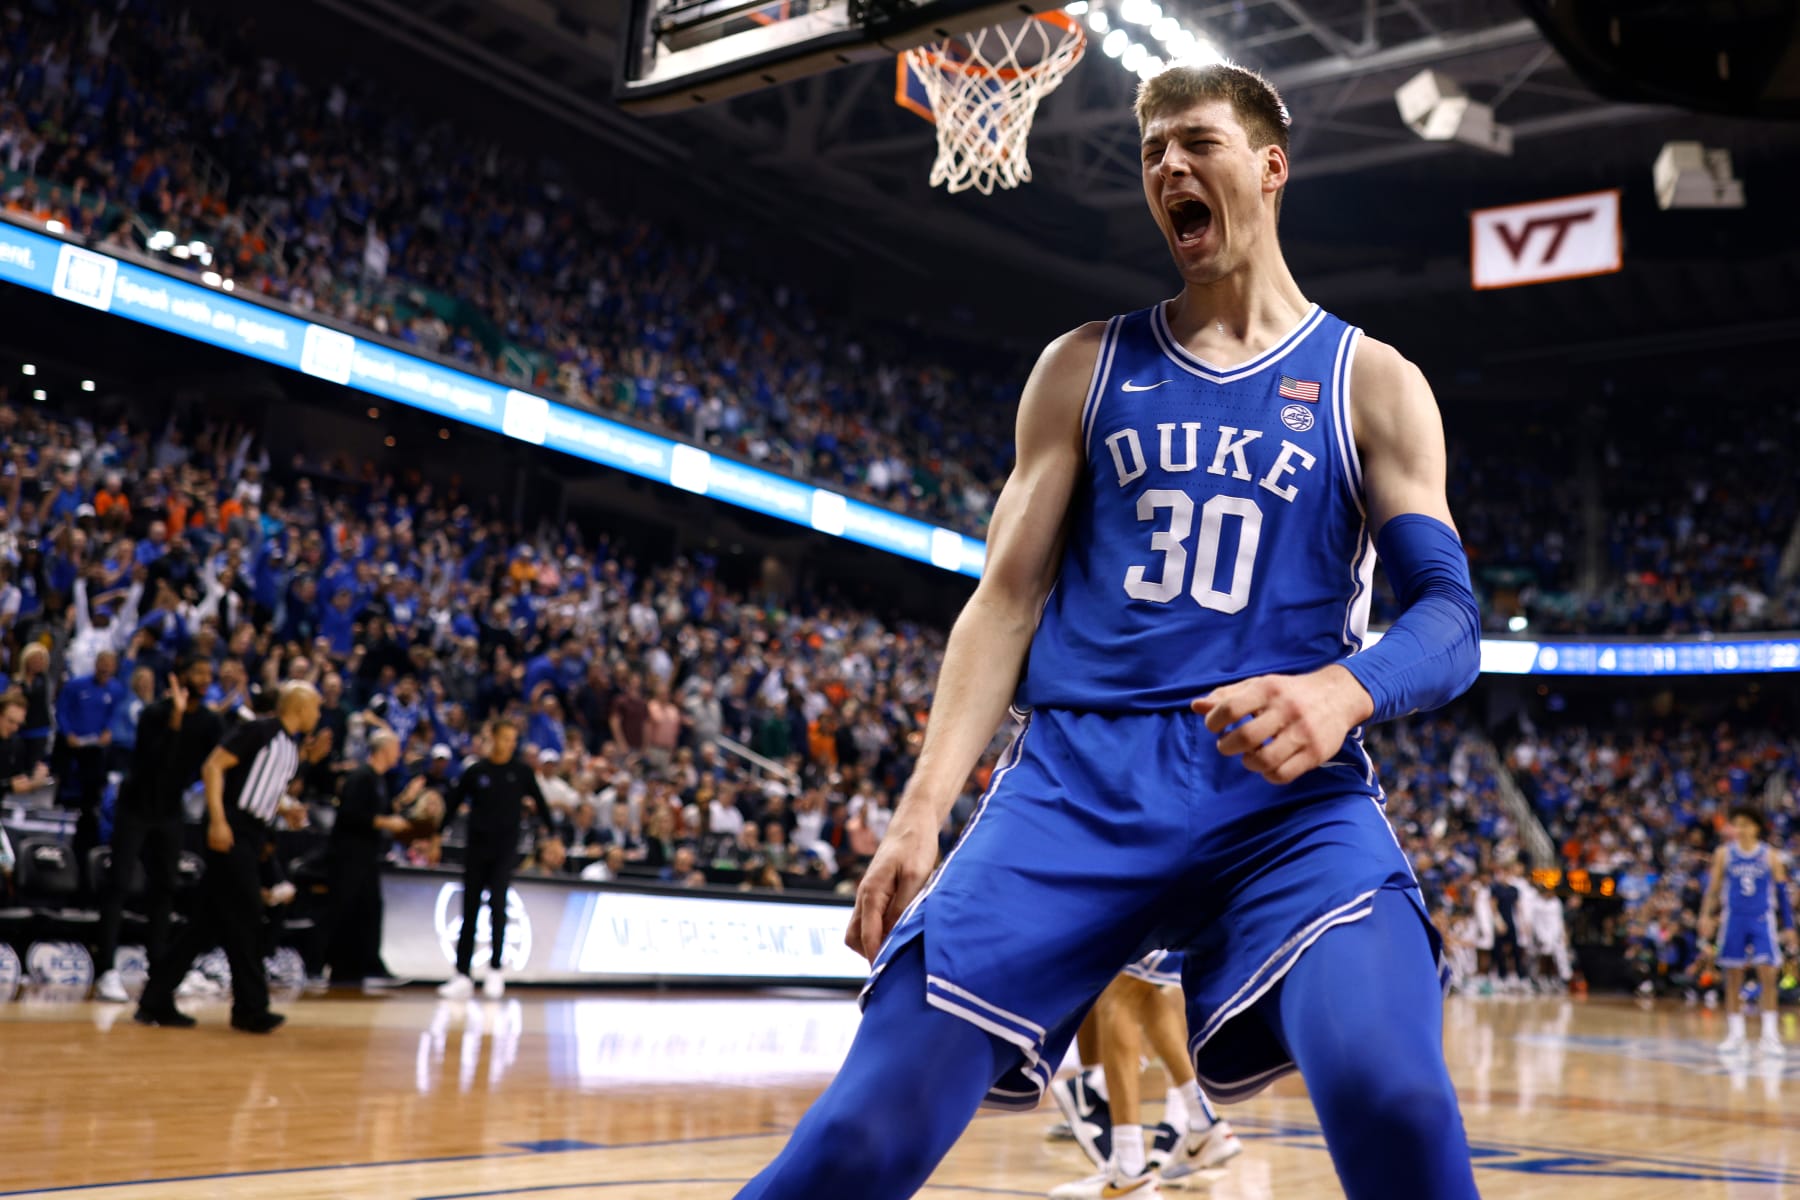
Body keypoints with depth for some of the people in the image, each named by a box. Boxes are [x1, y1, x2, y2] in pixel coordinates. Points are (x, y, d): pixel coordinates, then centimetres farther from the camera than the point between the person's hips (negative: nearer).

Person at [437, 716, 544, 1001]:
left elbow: (541, 804, 7)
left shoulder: (522, 772, 2)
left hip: (505, 849, -1)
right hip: (476, 847, 1)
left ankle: (496, 969, -5)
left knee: (497, 903, -15)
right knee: (470, 911, 4)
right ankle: (462, 977, 7)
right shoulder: (475, 772, 2)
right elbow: (452, 804, 8)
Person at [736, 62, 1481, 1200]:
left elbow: (1451, 617, 0)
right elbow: (1007, 596, 10)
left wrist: (1346, 689, -24)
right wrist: (924, 807, -3)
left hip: (1282, 789, -1)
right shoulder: (1086, 366, 14)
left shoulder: (1372, 383, 9)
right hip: (1077, 775, 1)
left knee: (1389, 1090, -29)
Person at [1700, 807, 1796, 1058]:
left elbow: (1782, 893, 5)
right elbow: (1713, 888, 5)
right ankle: (1735, 1035, 11)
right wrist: (1706, 915, -9)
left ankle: (1770, 1035, -3)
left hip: (1762, 920, -1)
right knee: (1733, 976, 4)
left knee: (1767, 974, -10)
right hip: (1733, 919, 1)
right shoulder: (1724, 853, 2)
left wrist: (1789, 927, 2)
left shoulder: (1770, 856, 1)